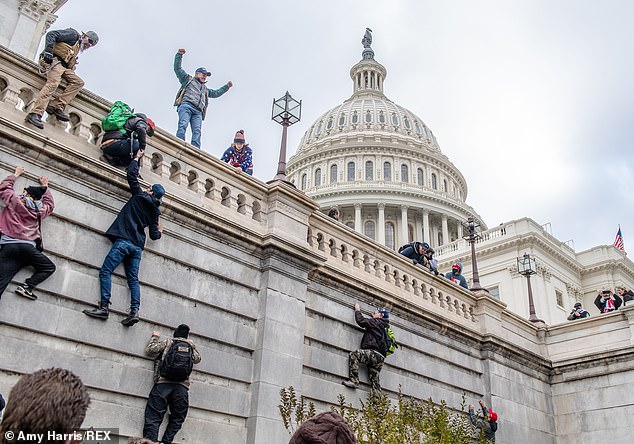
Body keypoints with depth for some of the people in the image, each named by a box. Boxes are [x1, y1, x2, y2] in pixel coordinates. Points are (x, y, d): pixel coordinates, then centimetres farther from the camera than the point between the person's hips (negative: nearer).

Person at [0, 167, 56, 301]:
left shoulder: (14, 200, 11)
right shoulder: (41, 210, 17)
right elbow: (50, 204, 39)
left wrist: (16, 174, 40)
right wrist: (45, 186, 48)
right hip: (27, 247, 0)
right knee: (49, 267, 15)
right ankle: (26, 286, -6)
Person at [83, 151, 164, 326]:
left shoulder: (140, 196, 4)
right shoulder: (154, 211, 17)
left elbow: (132, 173, 11)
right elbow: (154, 235, 17)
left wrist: (137, 157, 26)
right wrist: (159, 231, 41)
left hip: (124, 241, -6)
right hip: (138, 246, 6)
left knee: (105, 271, -8)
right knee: (133, 279, 5)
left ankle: (104, 307, -18)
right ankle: (135, 310, -10)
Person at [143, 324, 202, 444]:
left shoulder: (167, 342, 12)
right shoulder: (190, 346, 19)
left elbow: (150, 350, 9)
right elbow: (197, 358, 34)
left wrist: (155, 337, 24)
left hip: (163, 384, -2)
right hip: (182, 387, 2)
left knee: (153, 417, -6)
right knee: (176, 420, 9)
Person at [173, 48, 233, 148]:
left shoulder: (205, 89, 43)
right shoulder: (188, 79, 28)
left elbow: (216, 93, 49)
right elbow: (177, 68, 21)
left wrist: (226, 86, 45)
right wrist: (179, 55, 11)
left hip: (198, 111, 5)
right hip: (186, 105, -5)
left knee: (197, 131, -19)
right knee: (183, 125, -28)